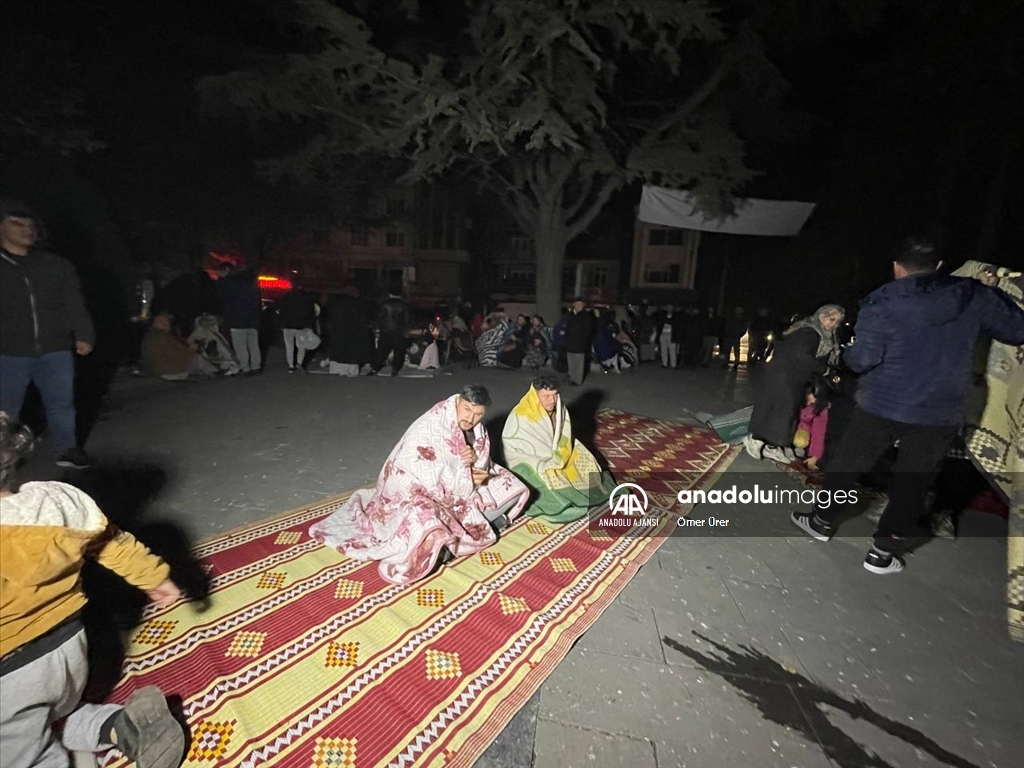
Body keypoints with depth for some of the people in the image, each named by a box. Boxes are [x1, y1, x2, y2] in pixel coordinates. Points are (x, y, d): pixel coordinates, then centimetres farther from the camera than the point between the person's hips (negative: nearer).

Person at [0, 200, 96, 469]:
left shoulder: (56, 265, 9)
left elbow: (74, 303, 7)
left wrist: (83, 335, -2)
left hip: (55, 351, 1)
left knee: (61, 403, 8)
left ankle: (68, 450, 21)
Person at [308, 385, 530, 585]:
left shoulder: (476, 428, -4)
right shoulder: (430, 429, -27)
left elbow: (484, 465, 2)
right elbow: (431, 479, -31)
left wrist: (475, 459, -22)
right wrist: (469, 479, -23)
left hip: (456, 487, 8)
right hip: (414, 489, -8)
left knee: (511, 487, 4)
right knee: (427, 526, -40)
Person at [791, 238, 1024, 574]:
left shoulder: (882, 302, -11)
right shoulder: (974, 296, -1)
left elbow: (861, 360, -17)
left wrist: (849, 353, 6)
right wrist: (995, 294, 24)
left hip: (881, 405, -2)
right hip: (941, 412, 3)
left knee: (846, 465, 15)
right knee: (912, 483, 12)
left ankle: (821, 521, 29)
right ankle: (883, 552, 19)